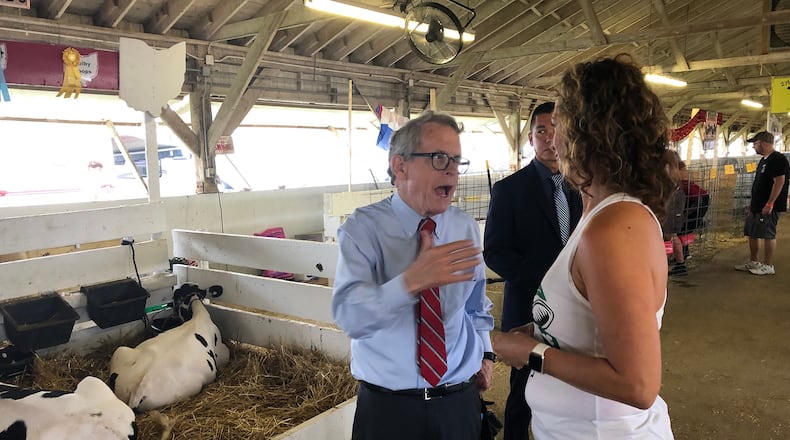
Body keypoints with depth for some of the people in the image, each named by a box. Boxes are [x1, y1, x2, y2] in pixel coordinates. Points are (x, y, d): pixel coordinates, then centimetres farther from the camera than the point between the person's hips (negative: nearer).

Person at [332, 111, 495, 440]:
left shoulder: (466, 228, 1)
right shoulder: (363, 228, -14)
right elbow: (350, 316, -28)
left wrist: (484, 352, 9)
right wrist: (411, 281, -41)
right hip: (387, 407, -3)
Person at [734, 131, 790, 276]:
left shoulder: (777, 159, -14)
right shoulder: (764, 160, 16)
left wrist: (770, 204, -24)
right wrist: (752, 204, 21)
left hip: (768, 208, -10)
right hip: (757, 206, 10)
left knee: (768, 235, -4)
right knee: (751, 233, 13)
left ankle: (768, 266, 4)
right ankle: (753, 262, 23)